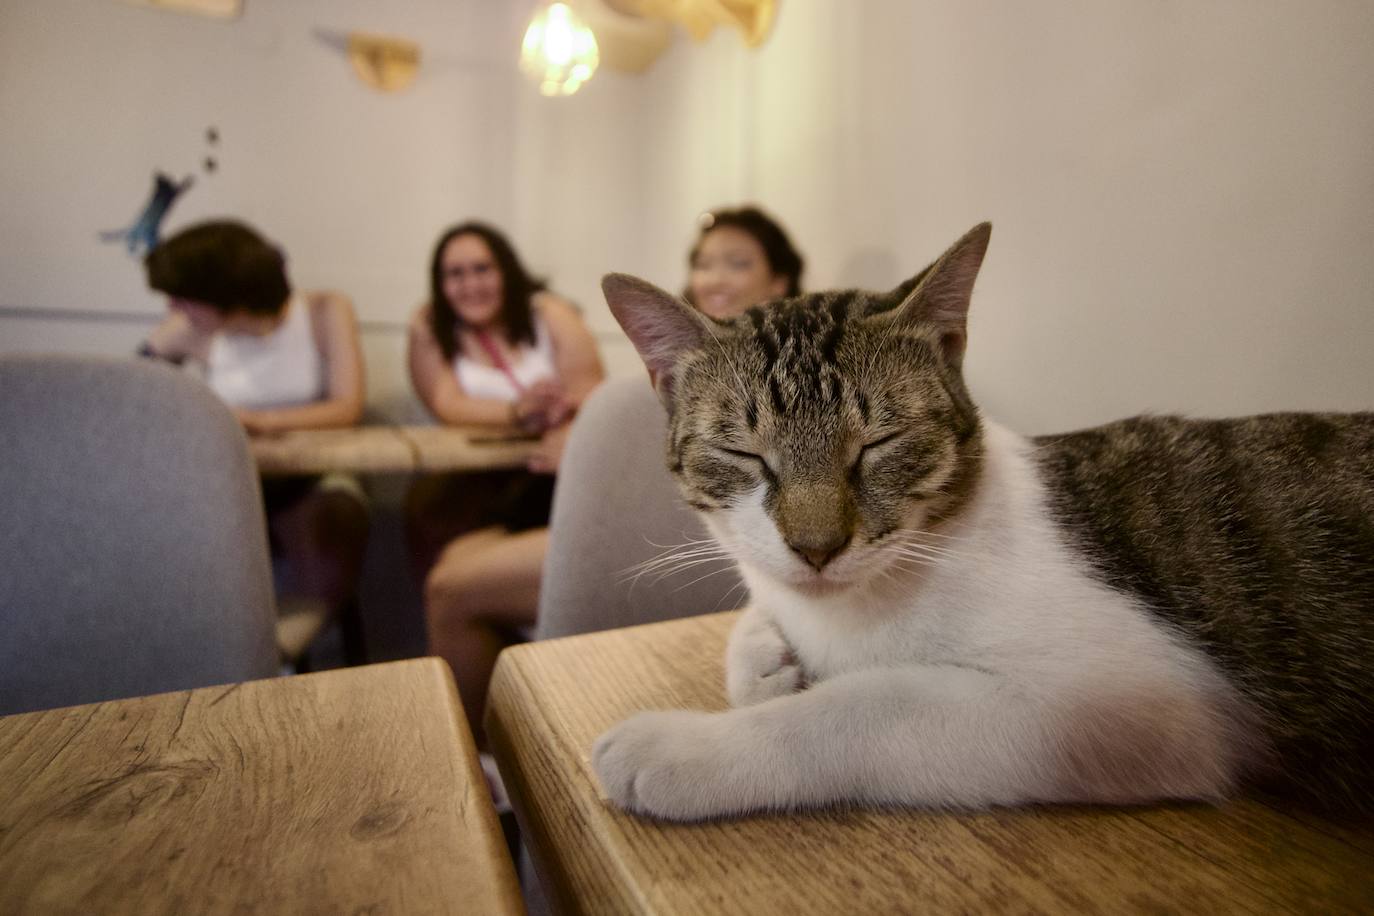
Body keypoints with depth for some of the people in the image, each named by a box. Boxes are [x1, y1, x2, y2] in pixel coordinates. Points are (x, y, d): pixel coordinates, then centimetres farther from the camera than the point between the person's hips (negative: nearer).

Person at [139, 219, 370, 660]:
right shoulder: (187, 332, -1)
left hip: (311, 482, -2)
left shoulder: (326, 312, -7)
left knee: (337, 515, -34)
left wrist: (262, 421, -27)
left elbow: (347, 407, -13)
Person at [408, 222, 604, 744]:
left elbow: (593, 389, -10)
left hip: (557, 471, -2)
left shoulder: (548, 313, 4)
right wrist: (519, 413, -27)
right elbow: (447, 405, -8)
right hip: (482, 481, 3)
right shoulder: (429, 328, 8)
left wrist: (566, 409, -34)